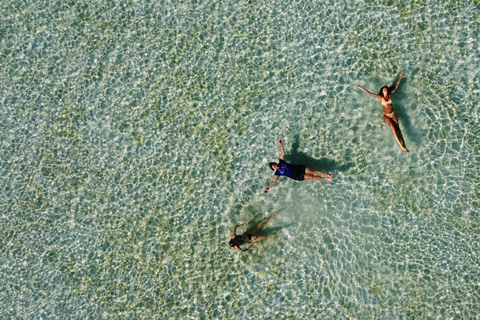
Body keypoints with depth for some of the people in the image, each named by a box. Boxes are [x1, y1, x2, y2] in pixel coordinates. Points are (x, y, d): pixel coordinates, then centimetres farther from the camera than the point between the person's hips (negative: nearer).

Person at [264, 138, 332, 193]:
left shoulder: (281, 162, 1)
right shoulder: (277, 173, -7)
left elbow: (283, 153, -2)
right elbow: (274, 181, -11)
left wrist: (281, 144, -12)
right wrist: (268, 188, -23)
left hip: (298, 168, 3)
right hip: (297, 176, -3)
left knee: (312, 172, -9)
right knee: (311, 177, -10)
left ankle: (328, 175, -3)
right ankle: (326, 179, -3)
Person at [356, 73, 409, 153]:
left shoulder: (390, 95, 3)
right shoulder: (380, 97, -5)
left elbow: (396, 86, 11)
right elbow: (369, 93, -8)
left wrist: (401, 77, 16)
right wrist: (360, 87, -12)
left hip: (393, 114, 3)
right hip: (386, 115, -3)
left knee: (398, 128, -8)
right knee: (393, 128, -17)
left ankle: (404, 145, -16)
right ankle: (401, 146, -22)